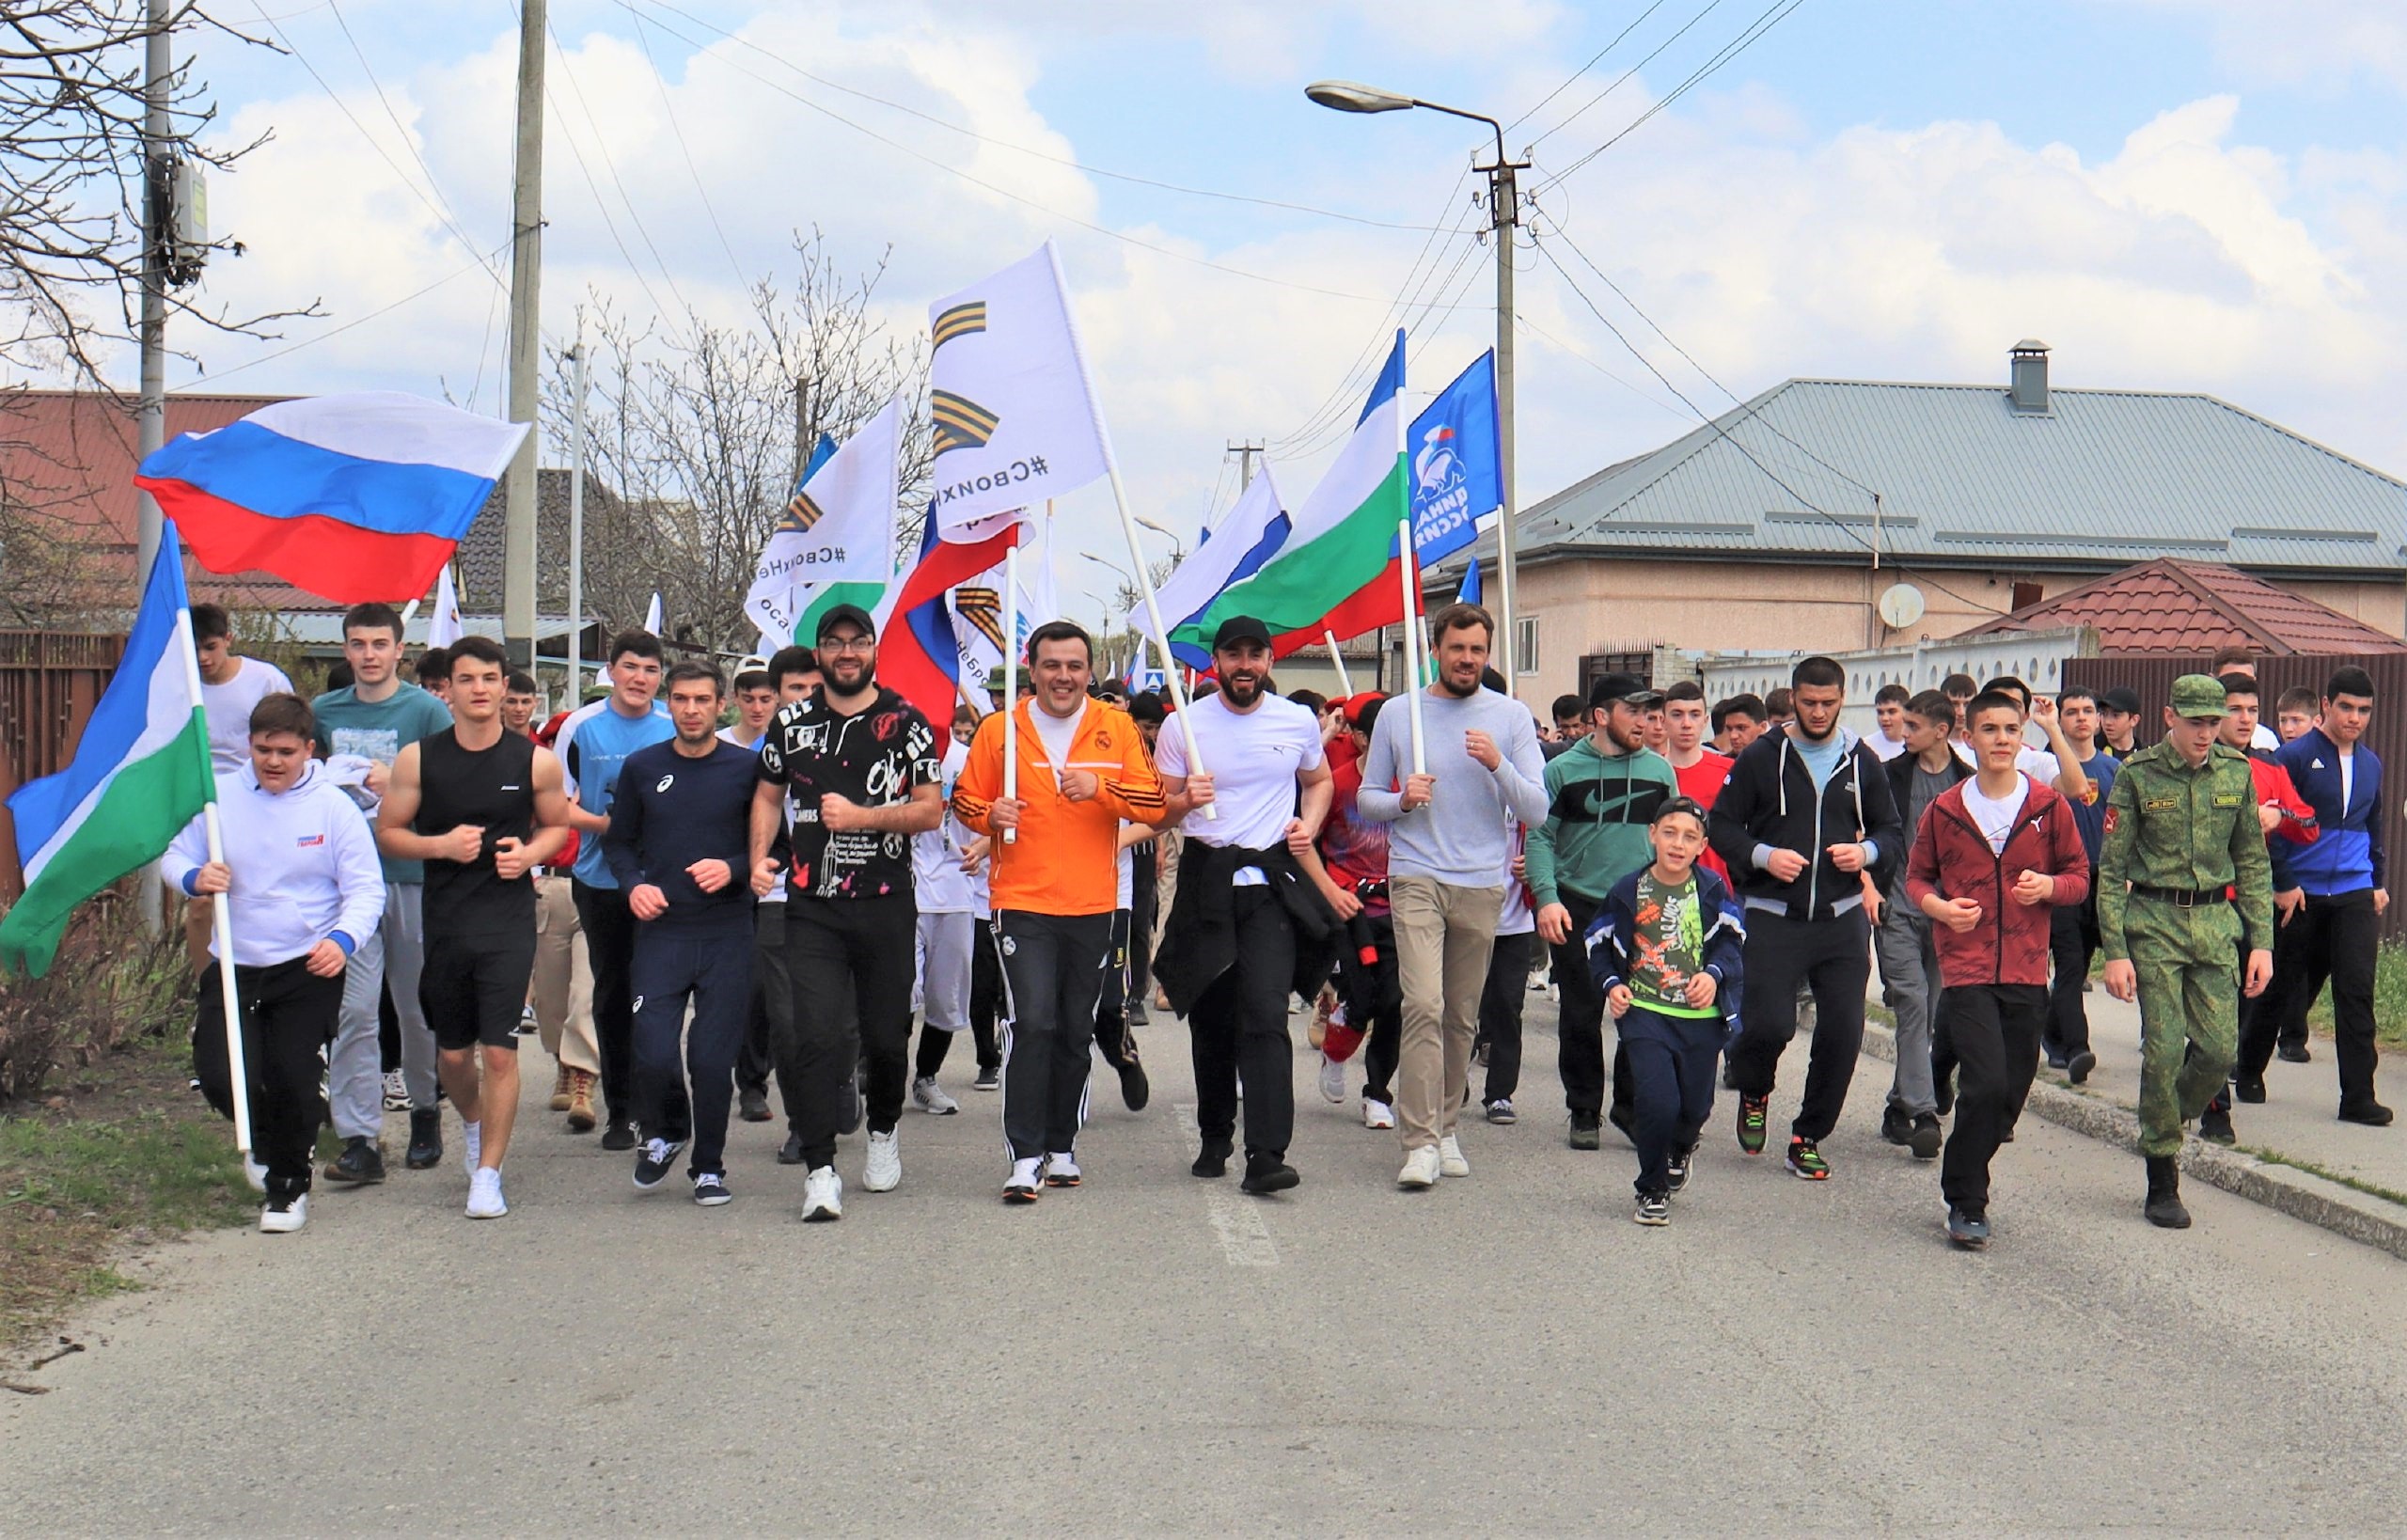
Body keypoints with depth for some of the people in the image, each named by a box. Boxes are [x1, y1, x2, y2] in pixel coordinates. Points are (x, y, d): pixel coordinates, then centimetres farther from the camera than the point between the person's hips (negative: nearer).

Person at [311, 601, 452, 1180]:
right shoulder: (324, 712, 11)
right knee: (352, 1009, -6)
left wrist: (397, 783, -16)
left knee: (419, 1008, 10)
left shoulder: (427, 711, -1)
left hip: (414, 876, -2)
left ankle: (426, 1113, 30)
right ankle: (357, 1138, -6)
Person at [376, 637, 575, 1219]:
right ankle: (473, 1124, 44)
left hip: (509, 923, -2)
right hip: (444, 923, 2)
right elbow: (388, 832, 5)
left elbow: (557, 825, 12)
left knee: (499, 1051, -7)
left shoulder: (535, 762, -1)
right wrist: (441, 844, -14)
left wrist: (529, 853, -9)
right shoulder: (418, 759, 0)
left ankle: (488, 1174, 5)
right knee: (452, 1053, 12)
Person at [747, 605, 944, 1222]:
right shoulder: (791, 722, 8)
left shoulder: (905, 722, 2)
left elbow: (931, 809, -1)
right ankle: (819, 1170, -6)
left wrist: (861, 816, -15)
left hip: (887, 903, 0)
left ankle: (884, 1130, 37)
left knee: (886, 1032, 9)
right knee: (817, 1034, -10)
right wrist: (760, 859, 1)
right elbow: (767, 795, 17)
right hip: (812, 905, 1)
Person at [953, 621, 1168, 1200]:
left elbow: (1155, 805, -2)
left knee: (1075, 1032, 10)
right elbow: (965, 799, 10)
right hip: (1022, 905, -2)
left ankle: (1061, 1148, 24)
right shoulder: (998, 729, 2)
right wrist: (990, 814, -12)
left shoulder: (1117, 728, 4)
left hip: (1092, 907, 2)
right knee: (1032, 1024, -13)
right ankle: (1026, 1157, -10)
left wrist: (1101, 787, -18)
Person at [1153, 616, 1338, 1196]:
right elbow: (1159, 808, 7)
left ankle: (1266, 1155, -19)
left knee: (1265, 1014, -14)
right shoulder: (1184, 725, 2)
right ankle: (1215, 1138, 27)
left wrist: (1310, 823, 3)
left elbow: (1319, 781, 23)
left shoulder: (1298, 722, 5)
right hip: (1206, 880, 1)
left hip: (1273, 882, -1)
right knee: (1210, 1017, 9)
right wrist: (1187, 800, -16)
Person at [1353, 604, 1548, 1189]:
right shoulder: (1398, 716, 6)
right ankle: (1421, 1141, -14)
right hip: (1416, 877, -1)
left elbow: (1536, 811, 0)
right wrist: (1402, 799, -10)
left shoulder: (1511, 718, 5)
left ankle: (1445, 1126, 22)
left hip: (1483, 884, 2)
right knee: (1424, 1005, -15)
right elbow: (1366, 798, 11)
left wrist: (1498, 765, -16)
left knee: (1463, 1015, 8)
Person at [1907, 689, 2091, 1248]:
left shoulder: (2049, 805, 3)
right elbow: (1917, 876, 11)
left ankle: (1965, 1190, 26)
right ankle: (1966, 1202, -1)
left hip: (2027, 972, 2)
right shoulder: (1945, 809, 2)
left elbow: (2079, 876, 9)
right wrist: (1939, 907, -9)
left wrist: (2049, 886, -13)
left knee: (2010, 1094, 6)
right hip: (1966, 969, -2)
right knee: (1986, 1084, -16)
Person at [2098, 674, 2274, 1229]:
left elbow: (2253, 862, 11)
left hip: (2216, 923, 3)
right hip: (2154, 923, -3)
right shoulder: (2138, 776, -5)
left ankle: (2165, 1126, 25)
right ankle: (2162, 1182, 5)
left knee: (2219, 1048, -4)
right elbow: (2111, 870, -4)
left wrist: (2261, 942, 4)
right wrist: (2115, 951, -10)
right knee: (2164, 1048, -6)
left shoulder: (2236, 773, 5)